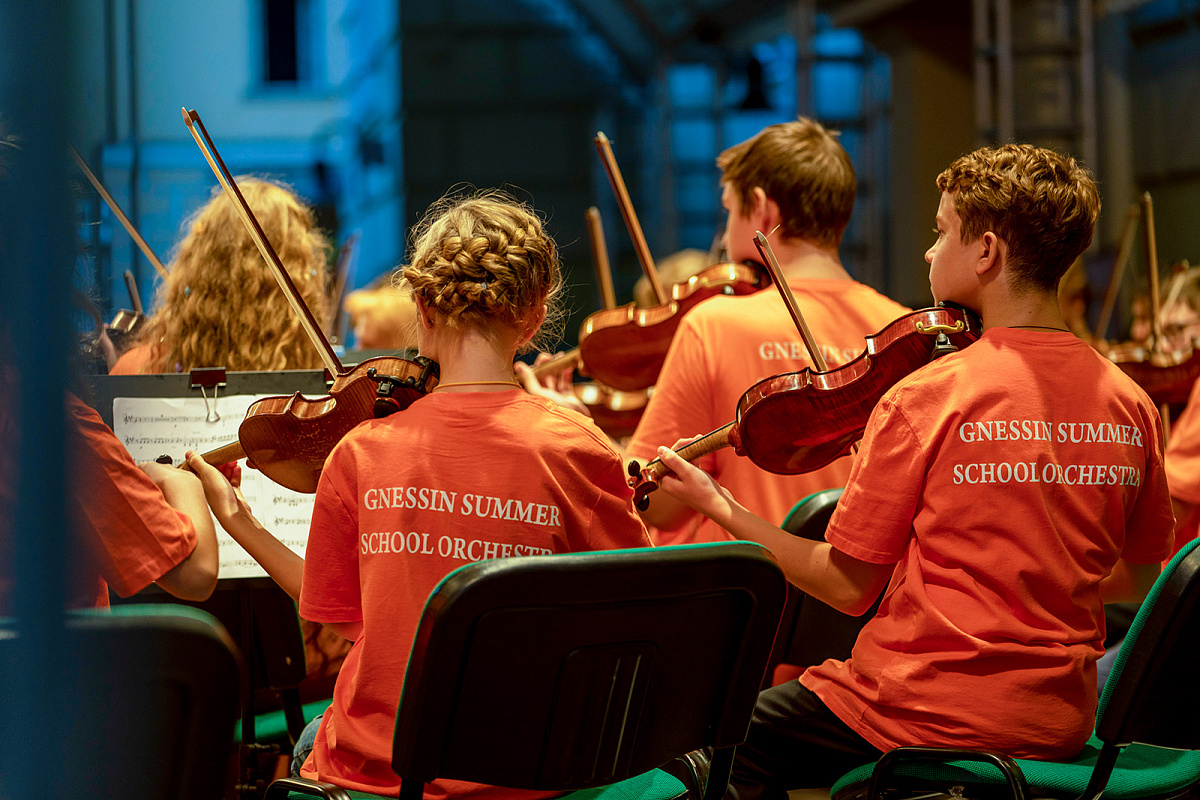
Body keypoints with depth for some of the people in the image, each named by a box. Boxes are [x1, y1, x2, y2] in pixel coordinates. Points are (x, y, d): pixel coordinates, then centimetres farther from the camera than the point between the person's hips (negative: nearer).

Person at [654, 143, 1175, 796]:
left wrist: (719, 506, 0)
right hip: (1062, 729, 6)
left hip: (927, 713, -6)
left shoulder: (924, 398, -16)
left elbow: (848, 587, -11)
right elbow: (1138, 581, 10)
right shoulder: (1130, 406, -1)